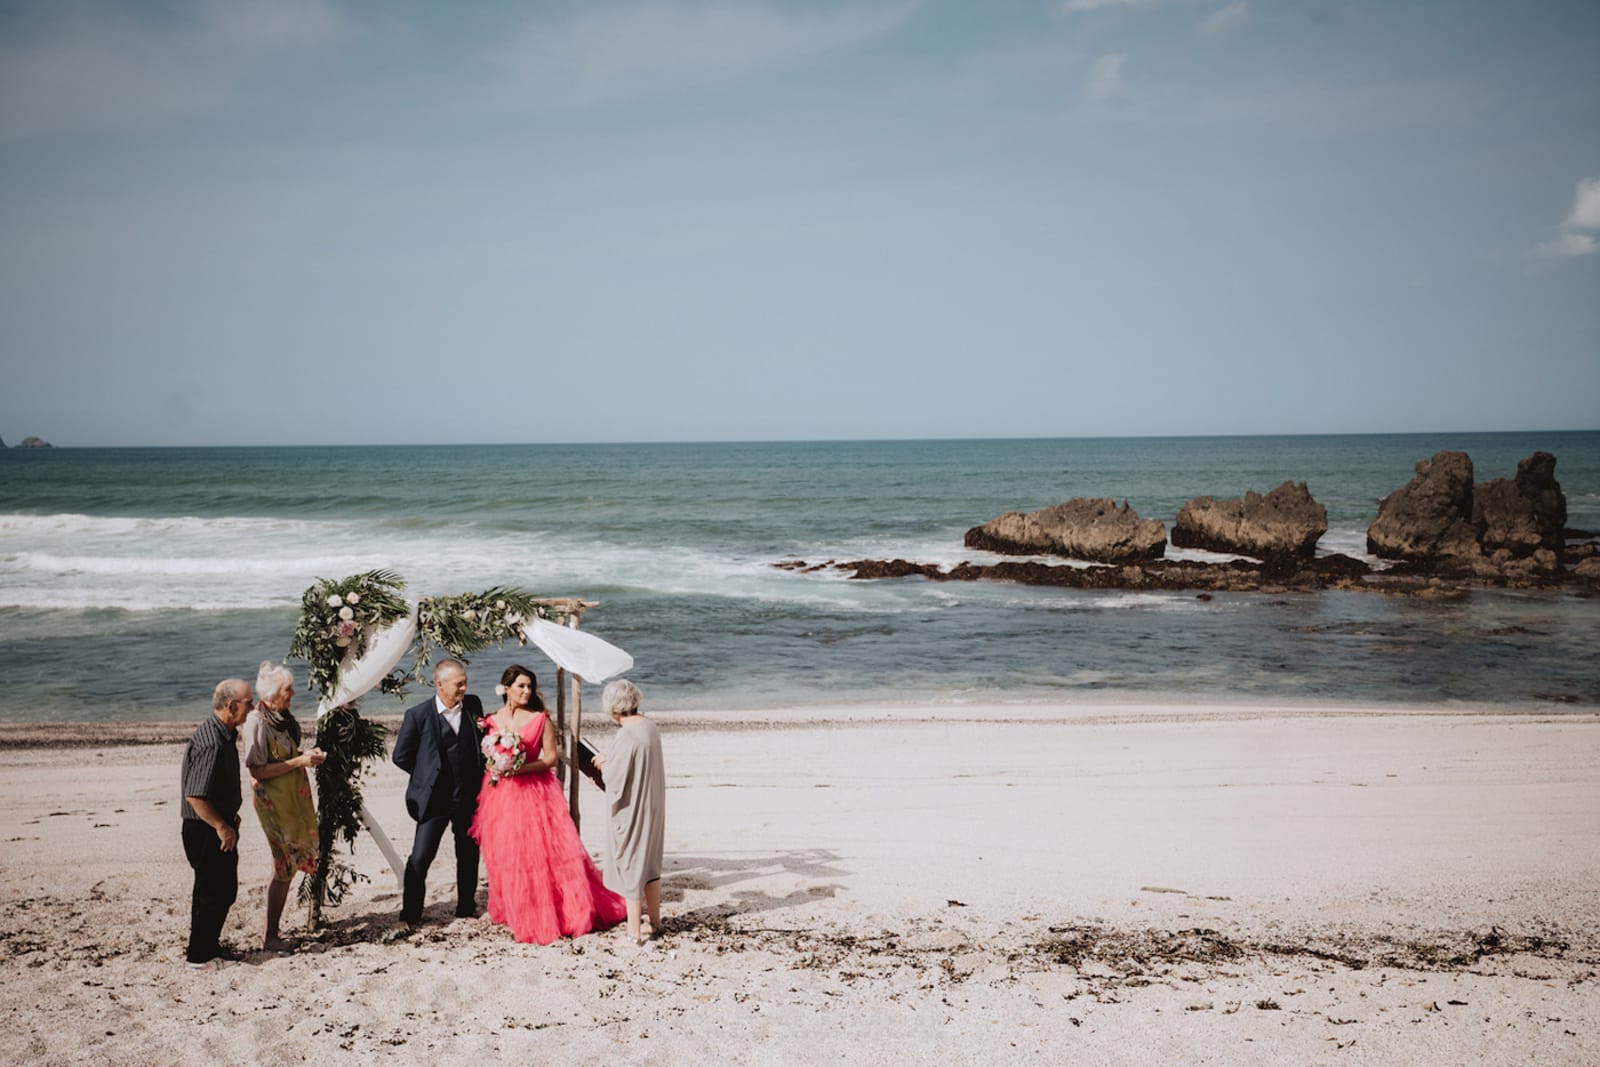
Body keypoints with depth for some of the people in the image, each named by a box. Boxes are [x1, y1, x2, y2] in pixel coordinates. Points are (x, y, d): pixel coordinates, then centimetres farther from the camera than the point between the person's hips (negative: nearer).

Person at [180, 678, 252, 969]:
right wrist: (222, 827, -21)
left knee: (225, 890, 17)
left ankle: (209, 947, 29)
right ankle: (198, 956, 12)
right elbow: (195, 795, -28)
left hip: (219, 827, 10)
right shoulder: (210, 742, -25)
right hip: (205, 830, -10)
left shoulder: (225, 735, 9)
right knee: (211, 893, 0)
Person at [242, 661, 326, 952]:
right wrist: (299, 761, -21)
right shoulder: (257, 721, -16)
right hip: (272, 800, -8)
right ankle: (270, 937, 2)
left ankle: (273, 934, 16)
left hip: (293, 797, 8)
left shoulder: (283, 716, 10)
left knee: (288, 865, 10)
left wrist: (309, 755, 5)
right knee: (285, 866, -6)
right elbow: (258, 770, -19)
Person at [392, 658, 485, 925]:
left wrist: (480, 777, 7)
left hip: (469, 797, 4)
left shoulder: (473, 705, 2)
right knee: (420, 857, -7)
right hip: (435, 800, -4)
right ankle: (410, 914, 2)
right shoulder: (418, 715, -9)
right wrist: (428, 776, 3)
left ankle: (466, 908, 27)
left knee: (469, 854, 13)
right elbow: (401, 756, -1)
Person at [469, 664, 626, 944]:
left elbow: (551, 757, -3)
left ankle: (569, 910, 7)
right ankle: (518, 913, 20)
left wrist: (522, 768, -16)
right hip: (501, 795, 2)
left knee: (549, 851, -3)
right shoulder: (491, 721, 6)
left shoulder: (540, 719, 0)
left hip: (536, 792, -2)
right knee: (508, 856, 6)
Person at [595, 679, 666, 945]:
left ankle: (635, 930, 10)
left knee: (629, 866, 4)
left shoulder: (627, 736, -25)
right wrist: (610, 762, 10)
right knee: (650, 864, 20)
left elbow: (615, 779, -22)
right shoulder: (650, 727, 1)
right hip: (652, 808, 8)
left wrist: (604, 765, -3)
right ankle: (653, 920, 32)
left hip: (630, 811, -8)